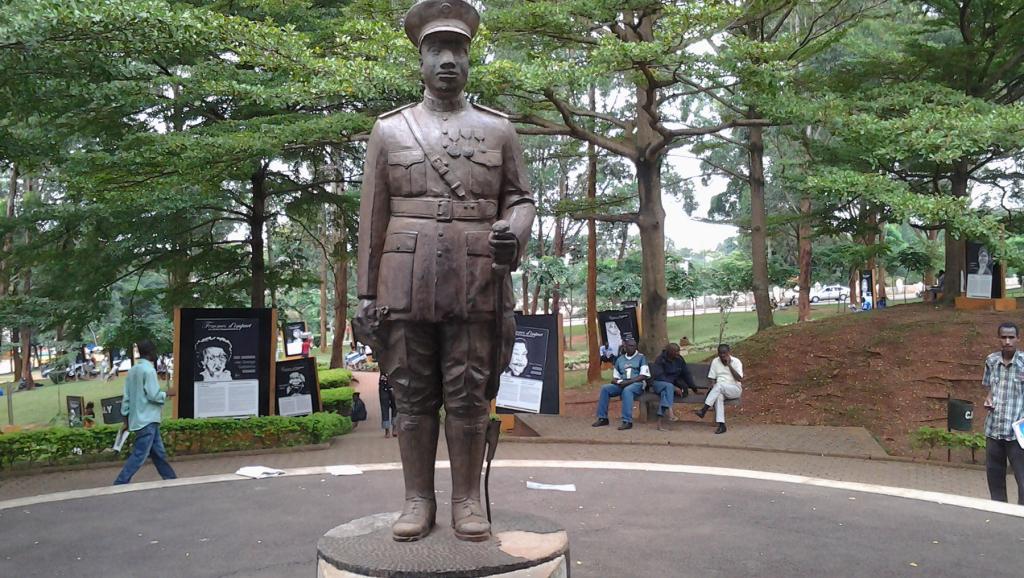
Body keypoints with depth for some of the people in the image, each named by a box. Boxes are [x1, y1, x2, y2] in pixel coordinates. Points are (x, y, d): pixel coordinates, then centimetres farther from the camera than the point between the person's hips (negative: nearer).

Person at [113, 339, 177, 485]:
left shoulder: (132, 371, 11)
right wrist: (168, 393, -1)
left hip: (138, 419, 9)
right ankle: (120, 484, -6)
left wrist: (126, 417, 16)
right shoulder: (149, 370, -15)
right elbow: (154, 395, -18)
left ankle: (171, 480, 22)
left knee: (158, 453, 15)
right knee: (139, 455, -6)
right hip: (147, 420, -9)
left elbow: (126, 397, 12)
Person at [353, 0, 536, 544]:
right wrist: (365, 293, 1)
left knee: (469, 397, 3)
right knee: (412, 396, 5)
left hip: (476, 288, 0)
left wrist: (514, 234, -15)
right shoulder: (388, 128, 11)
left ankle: (467, 499, 14)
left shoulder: (499, 128, 11)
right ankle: (418, 499, 16)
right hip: (406, 287, 1)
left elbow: (520, 199, 10)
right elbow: (371, 217, 7)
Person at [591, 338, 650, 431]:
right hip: (622, 384, 5)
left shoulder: (641, 357, 3)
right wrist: (617, 381, -8)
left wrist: (629, 382, -17)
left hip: (637, 384, -5)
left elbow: (643, 376, -7)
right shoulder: (620, 359, 17)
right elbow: (615, 377, 18)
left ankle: (627, 421, -41)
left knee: (627, 390, -38)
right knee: (605, 388, -18)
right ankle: (602, 418, -14)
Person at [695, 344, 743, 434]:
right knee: (718, 396, -35)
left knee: (719, 385, -35)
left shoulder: (736, 361, 0)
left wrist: (729, 365, -15)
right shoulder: (715, 362, 10)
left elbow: (739, 379, -12)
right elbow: (711, 378, 8)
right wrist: (712, 385, -15)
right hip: (720, 390, 3)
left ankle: (704, 409, -38)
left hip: (734, 389, -3)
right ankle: (721, 425, -41)